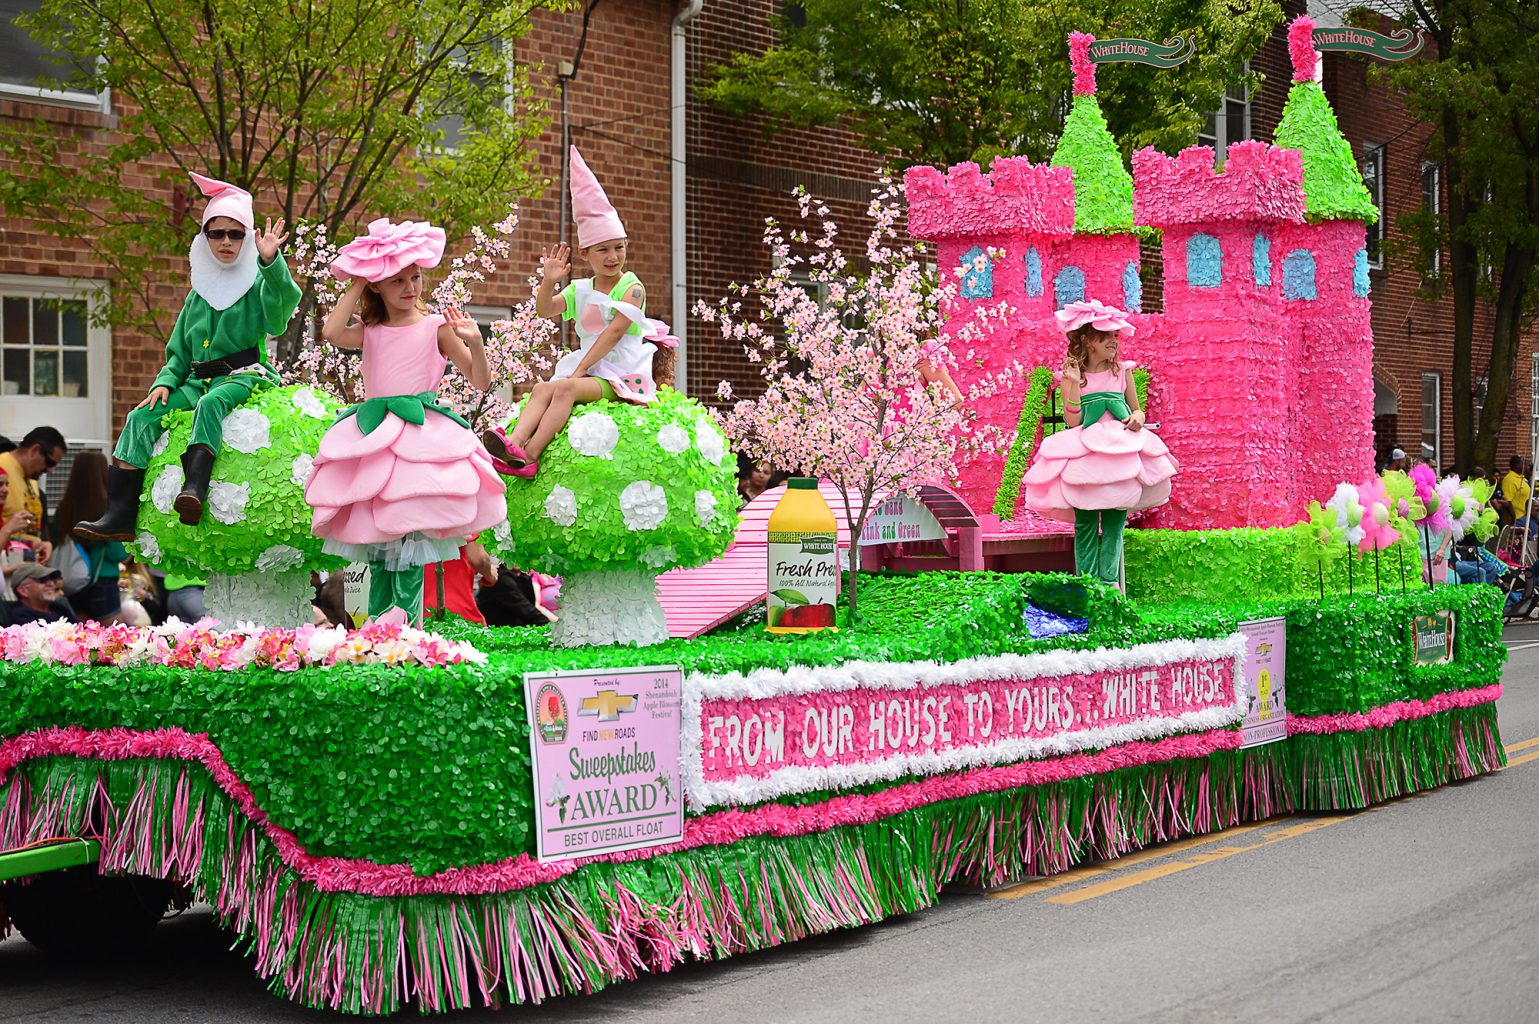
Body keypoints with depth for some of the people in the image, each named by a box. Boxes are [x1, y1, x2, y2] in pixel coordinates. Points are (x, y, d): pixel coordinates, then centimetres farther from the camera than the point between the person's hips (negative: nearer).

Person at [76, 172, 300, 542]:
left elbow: (283, 303, -21)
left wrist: (271, 261, -37)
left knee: (210, 402, -38)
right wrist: (164, 382, 3)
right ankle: (119, 515, -21)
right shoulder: (198, 296, 20)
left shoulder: (258, 283, 4)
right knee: (141, 417, -14)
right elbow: (179, 353, 22)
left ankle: (194, 487, -56)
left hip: (245, 376, -6)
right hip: (199, 381, 6)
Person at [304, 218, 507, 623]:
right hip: (373, 437, 4)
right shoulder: (369, 331, 11)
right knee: (376, 538, 3)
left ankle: (406, 618, -12)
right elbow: (332, 332, -11)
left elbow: (480, 381, 2)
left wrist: (475, 342, -18)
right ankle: (377, 621, 8)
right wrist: (356, 287, 1)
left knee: (411, 533, -15)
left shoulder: (437, 328, 2)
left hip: (422, 433, -4)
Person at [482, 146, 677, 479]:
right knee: (542, 387, -21)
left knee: (566, 388, -30)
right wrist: (549, 280, -11)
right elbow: (544, 310, 8)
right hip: (587, 368, 6)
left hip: (619, 375, -6)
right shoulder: (580, 289, 16)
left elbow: (615, 330, -13)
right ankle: (514, 442, -43)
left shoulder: (632, 287, -3)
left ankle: (529, 455, -40)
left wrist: (581, 369, -16)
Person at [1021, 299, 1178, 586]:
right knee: (1085, 524, -8)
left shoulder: (1122, 371, 11)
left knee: (1114, 522, -7)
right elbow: (1073, 421, -6)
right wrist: (1074, 383, -12)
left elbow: (1137, 410, 18)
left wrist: (1137, 418, -6)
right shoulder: (1071, 375, 4)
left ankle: (1109, 582, -6)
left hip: (1120, 454, 2)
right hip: (1084, 456, -2)